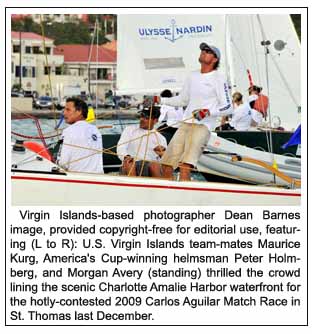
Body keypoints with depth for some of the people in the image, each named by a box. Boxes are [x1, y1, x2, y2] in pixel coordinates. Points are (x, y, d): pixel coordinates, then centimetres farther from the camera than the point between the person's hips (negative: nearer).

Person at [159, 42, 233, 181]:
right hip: (186, 124, 7)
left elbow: (228, 107, -6)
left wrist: (207, 112, -19)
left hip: (202, 126, -7)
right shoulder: (193, 76, 19)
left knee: (185, 166, -24)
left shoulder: (218, 78, -1)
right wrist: (159, 100, 24)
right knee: (167, 164, 1)